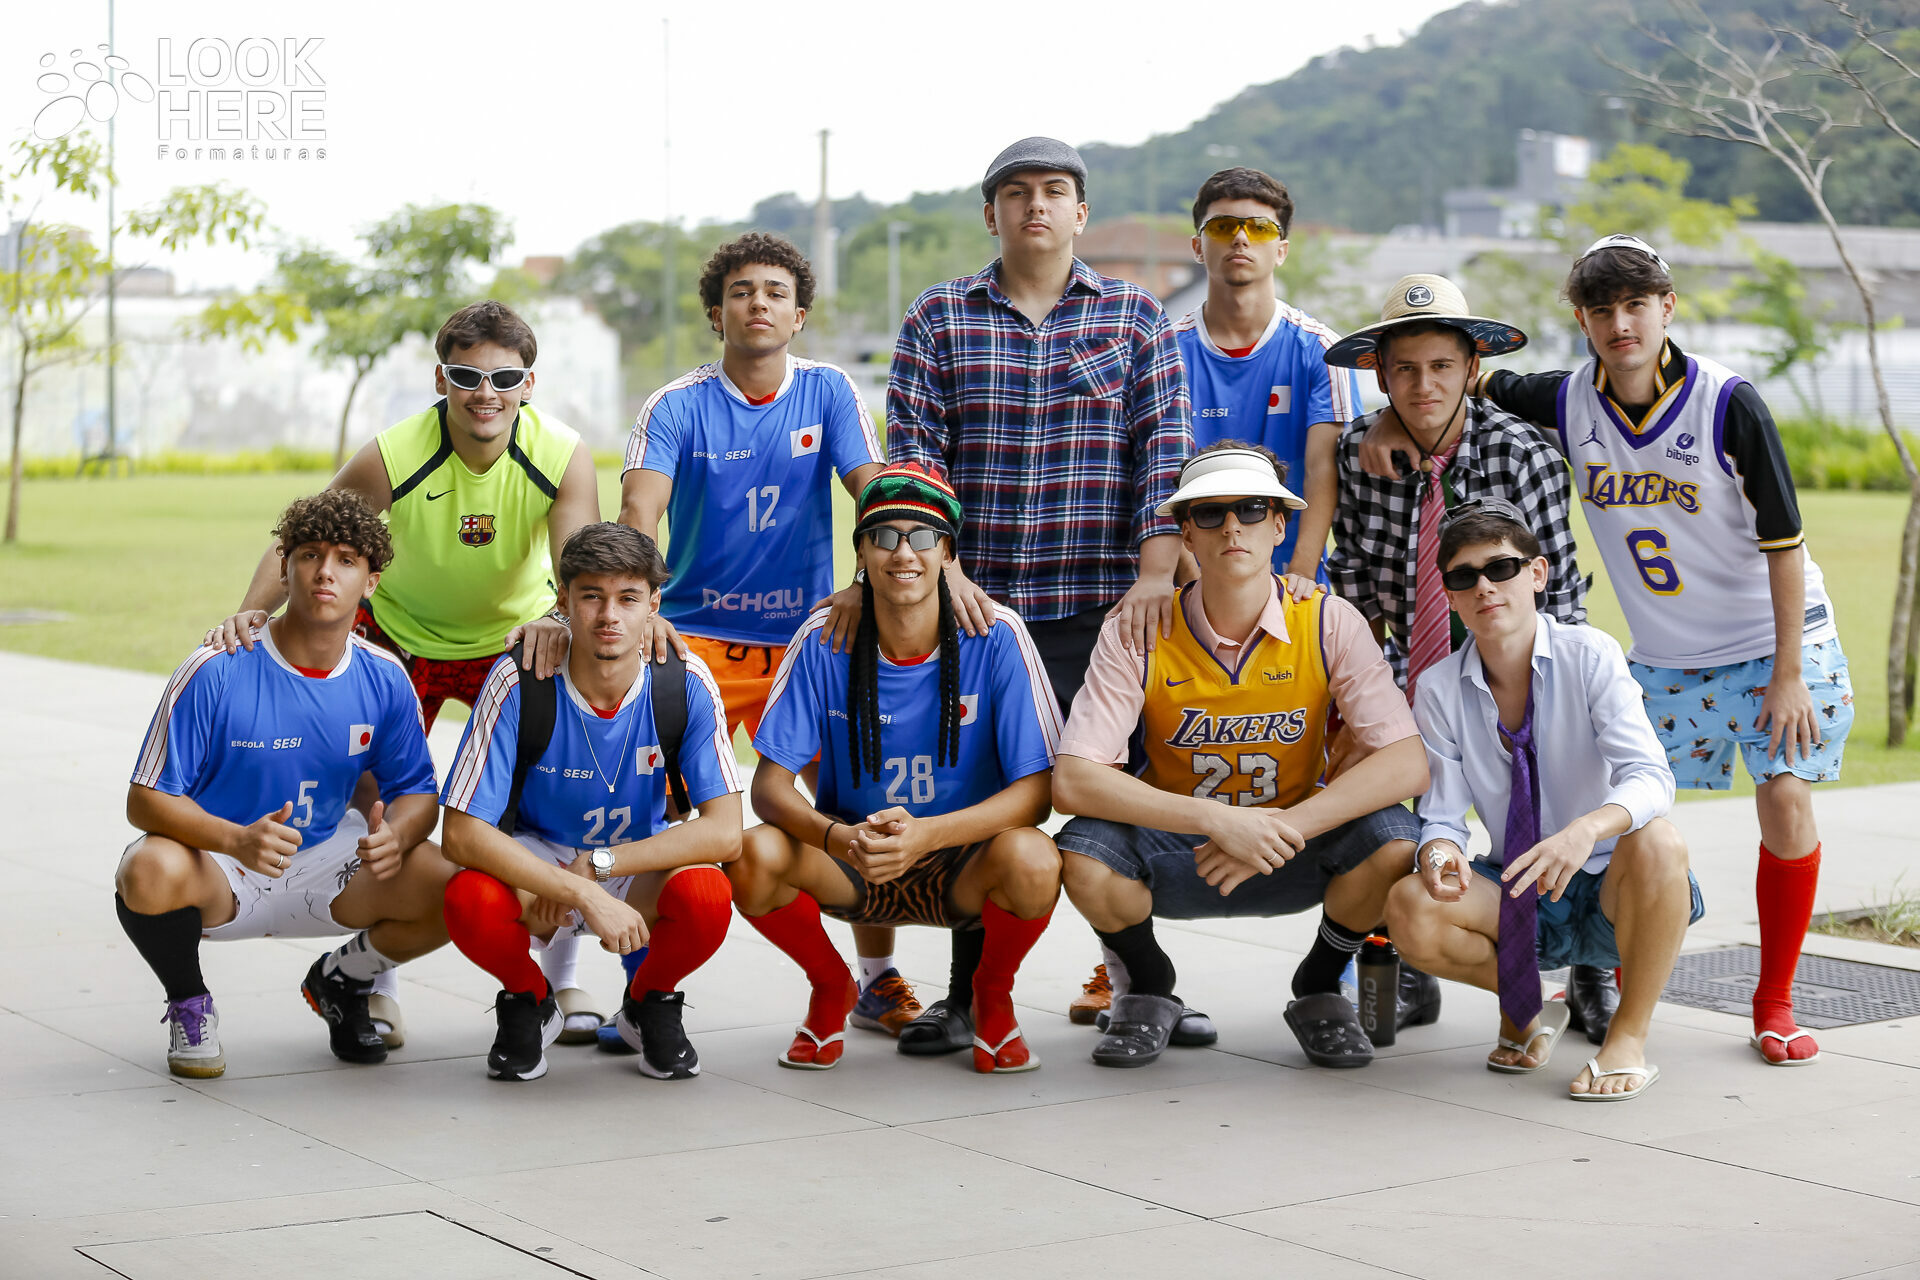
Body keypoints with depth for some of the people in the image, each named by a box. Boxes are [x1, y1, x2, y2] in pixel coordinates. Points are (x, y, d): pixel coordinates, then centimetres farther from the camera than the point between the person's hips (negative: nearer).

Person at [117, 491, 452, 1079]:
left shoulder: (384, 678, -5)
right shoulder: (217, 669, -17)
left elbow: (416, 790, 4)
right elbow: (146, 798, -16)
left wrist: (394, 835, -22)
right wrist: (237, 839, -36)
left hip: (324, 865, 3)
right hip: (218, 870, -3)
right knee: (151, 873, -38)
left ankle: (339, 981, 13)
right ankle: (189, 1004, -3)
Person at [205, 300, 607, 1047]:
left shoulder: (564, 457, -26)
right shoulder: (392, 457, -28)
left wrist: (561, 621, -57)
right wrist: (252, 614, -35)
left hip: (516, 637, 1)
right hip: (399, 634, 0)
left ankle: (559, 979, 9)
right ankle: (375, 984, 8)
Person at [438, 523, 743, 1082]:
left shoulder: (685, 683, -19)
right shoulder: (520, 680, -22)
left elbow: (724, 831, -23)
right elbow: (463, 832, -26)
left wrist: (594, 865, -28)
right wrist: (586, 896, -35)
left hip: (644, 863, 1)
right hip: (534, 860, 0)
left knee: (706, 895, -33)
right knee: (471, 901, -34)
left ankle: (650, 1002, 4)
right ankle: (529, 1000, 3)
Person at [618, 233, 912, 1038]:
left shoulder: (828, 393, 1)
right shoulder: (677, 408, -4)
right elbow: (638, 511, -17)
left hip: (807, 637, 1)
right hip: (695, 635, -1)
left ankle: (877, 979, 9)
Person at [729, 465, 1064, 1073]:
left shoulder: (995, 637, -14)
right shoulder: (825, 640, -9)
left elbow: (1035, 790, -17)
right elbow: (770, 783, -10)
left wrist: (927, 833, -34)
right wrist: (838, 837, -33)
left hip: (963, 864, -2)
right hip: (849, 865, 2)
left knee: (1030, 859, -35)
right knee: (755, 857, -28)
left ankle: (990, 995, 0)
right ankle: (831, 989, 5)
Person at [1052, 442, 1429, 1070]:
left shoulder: (1329, 623, -13)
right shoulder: (1137, 635, -15)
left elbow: (1407, 763, -20)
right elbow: (1072, 781, -24)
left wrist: (1285, 829, -32)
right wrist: (1218, 819, -34)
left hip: (1292, 853, 0)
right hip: (1175, 860, 0)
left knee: (1391, 841, -29)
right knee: (1085, 853, -31)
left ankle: (1318, 988, 3)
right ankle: (1149, 987, 4)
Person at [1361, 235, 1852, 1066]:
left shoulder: (1729, 404, -19)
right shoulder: (1566, 404, -9)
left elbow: (1783, 542, -15)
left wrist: (1789, 674, -16)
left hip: (1774, 643, -3)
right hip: (1662, 655, 3)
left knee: (1785, 801, -12)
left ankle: (1774, 1004, 4)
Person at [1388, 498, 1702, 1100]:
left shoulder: (1589, 656, -13)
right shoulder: (1439, 690, -4)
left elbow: (1650, 777, -24)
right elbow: (1442, 814, -4)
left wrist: (1586, 830, -46)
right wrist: (1438, 850, -30)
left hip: (1610, 891, -2)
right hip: (1517, 898, 2)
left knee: (1657, 843, -37)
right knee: (1409, 909, -27)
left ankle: (1629, 1036, -15)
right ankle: (1523, 1005, 5)